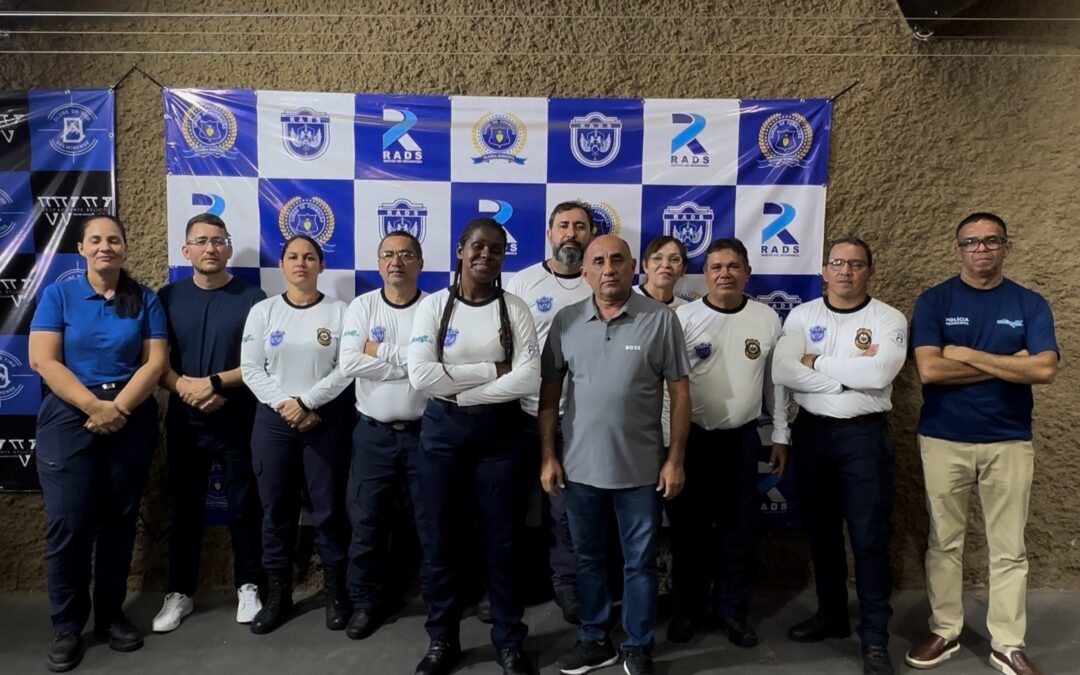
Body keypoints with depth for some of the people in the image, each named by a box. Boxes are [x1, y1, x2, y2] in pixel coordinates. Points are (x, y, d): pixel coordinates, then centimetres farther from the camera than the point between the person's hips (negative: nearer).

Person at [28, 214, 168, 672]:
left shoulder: (144, 299, 5)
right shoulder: (58, 294, 2)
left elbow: (156, 361, -2)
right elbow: (42, 361, -7)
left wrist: (118, 408, -14)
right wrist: (95, 405, -16)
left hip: (132, 418, 2)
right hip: (69, 418, -1)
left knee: (120, 520, 8)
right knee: (68, 522, -2)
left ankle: (111, 615, 22)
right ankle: (67, 626, 13)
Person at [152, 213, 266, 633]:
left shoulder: (252, 298, -2)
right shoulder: (168, 297, 5)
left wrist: (215, 383, -16)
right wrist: (184, 387, -14)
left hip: (238, 421, -2)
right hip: (184, 421, 2)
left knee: (243, 506, 6)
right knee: (184, 509, 12)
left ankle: (247, 588, 22)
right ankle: (179, 592, 26)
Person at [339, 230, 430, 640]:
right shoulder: (361, 307, 1)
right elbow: (349, 364, -12)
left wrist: (380, 351, -15)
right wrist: (410, 362, -13)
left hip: (424, 431, -1)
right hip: (373, 433, 1)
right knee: (367, 522, 9)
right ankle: (367, 601, 26)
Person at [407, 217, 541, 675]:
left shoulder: (515, 309, -1)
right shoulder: (433, 305, -1)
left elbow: (528, 380, -12)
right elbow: (421, 375, -14)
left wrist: (461, 392, -14)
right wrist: (491, 369, -15)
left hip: (500, 430, 0)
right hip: (442, 430, 1)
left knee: (502, 539, 7)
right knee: (442, 537, 9)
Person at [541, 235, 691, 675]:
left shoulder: (661, 319, -6)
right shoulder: (565, 322, 1)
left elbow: (680, 392, -3)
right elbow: (549, 393, 5)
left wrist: (675, 459, -6)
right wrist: (548, 455, 1)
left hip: (641, 468, -2)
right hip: (580, 467, 3)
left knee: (640, 562, 11)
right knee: (588, 558, 17)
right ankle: (594, 640, 35)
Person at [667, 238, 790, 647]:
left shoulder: (767, 319, 3)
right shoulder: (684, 318, -5)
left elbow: (776, 381, 8)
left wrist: (781, 436, 8)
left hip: (743, 439, 2)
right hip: (692, 437, -1)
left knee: (738, 529, 10)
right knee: (689, 528, 8)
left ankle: (732, 611, 26)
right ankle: (686, 609, 25)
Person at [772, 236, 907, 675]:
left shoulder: (888, 319, -3)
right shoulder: (802, 315, 3)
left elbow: (879, 373, -20)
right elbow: (782, 372, -11)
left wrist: (817, 363, -12)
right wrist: (851, 372, -15)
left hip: (864, 435, -3)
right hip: (811, 431, 3)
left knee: (870, 536, 0)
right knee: (821, 530, 14)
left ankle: (875, 637, 13)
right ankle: (831, 615, 31)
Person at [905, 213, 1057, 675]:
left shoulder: (1030, 304, 3)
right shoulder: (933, 301, -1)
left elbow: (1044, 370, -12)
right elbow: (929, 370, -14)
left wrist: (968, 355, -13)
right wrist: (1008, 363, -11)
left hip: (1010, 442, 1)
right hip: (943, 440, -1)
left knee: (1009, 549, 9)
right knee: (944, 543, 10)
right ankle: (944, 631, 24)